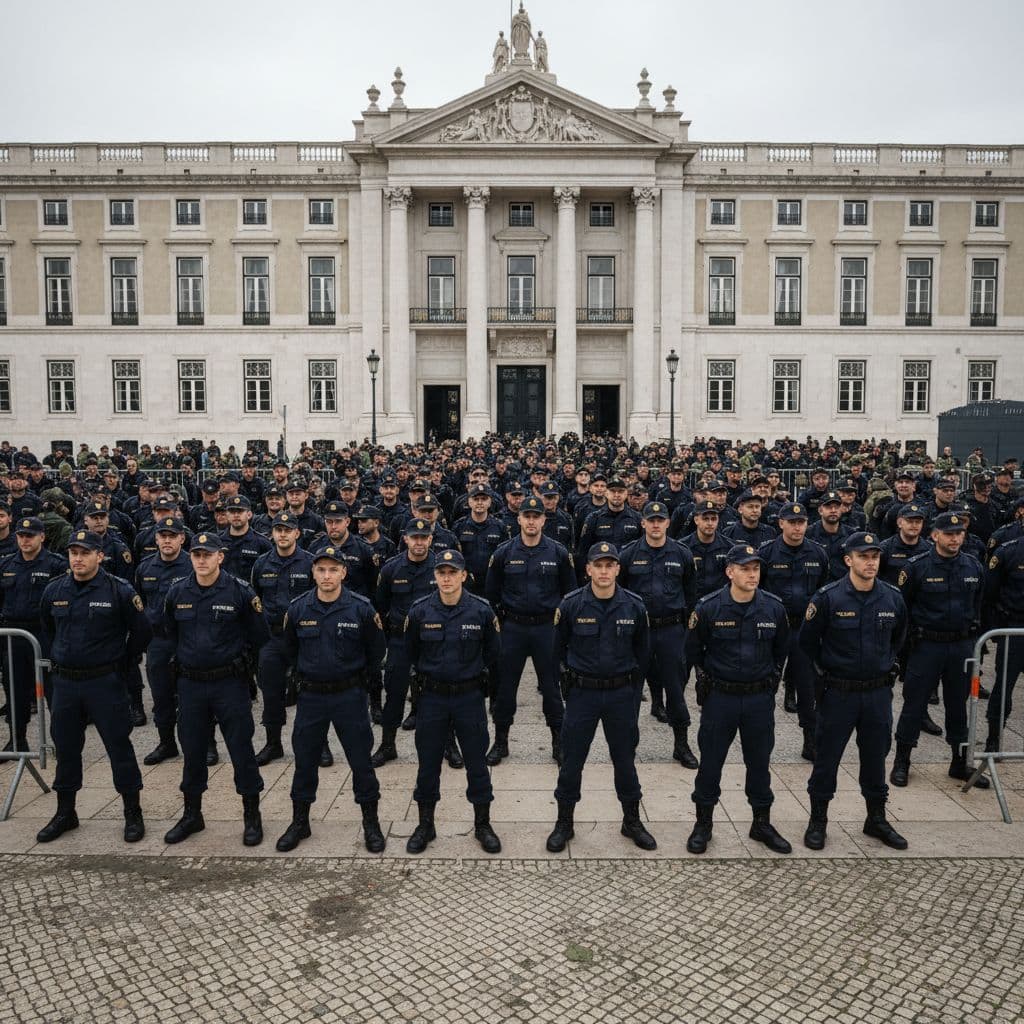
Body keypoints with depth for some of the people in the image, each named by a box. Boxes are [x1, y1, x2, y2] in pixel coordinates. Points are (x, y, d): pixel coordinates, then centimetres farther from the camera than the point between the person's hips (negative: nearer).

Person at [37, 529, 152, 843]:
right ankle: (65, 813, 31)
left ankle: (133, 814, 14)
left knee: (119, 746, 2)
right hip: (64, 682, 4)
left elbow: (142, 631, -2)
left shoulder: (119, 591, -12)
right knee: (66, 748, 15)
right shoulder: (54, 590, 1)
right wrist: (58, 658, 17)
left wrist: (122, 662, 3)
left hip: (105, 682, -4)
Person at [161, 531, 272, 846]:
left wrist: (238, 657, 3)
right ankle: (192, 814, 30)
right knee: (192, 751, 14)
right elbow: (169, 633, 18)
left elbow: (259, 636, -1)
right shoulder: (177, 593, 2)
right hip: (190, 684, 4)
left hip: (229, 682, -3)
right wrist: (185, 658, 13)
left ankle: (252, 817, 16)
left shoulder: (240, 592, -10)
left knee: (242, 750, 3)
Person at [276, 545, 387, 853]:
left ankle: (371, 823, 20)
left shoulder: (361, 608, -12)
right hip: (310, 695, 2)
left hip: (350, 695, -2)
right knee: (305, 761, 12)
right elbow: (290, 649, 14)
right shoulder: (297, 609, -5)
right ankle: (300, 822, 29)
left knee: (361, 760, 4)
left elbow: (376, 650, 3)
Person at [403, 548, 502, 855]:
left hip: (470, 697, -1)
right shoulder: (419, 610, -7)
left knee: (477, 763, 8)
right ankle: (425, 826, 27)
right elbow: (411, 651, 11)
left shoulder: (481, 610, -9)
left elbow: (491, 651, 7)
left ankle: (482, 825, 25)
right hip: (431, 697, 1)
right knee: (428, 764, 10)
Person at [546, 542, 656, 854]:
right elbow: (559, 648, 4)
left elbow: (642, 651, 8)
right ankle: (564, 823, 23)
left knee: (625, 759, 13)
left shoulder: (634, 606, -5)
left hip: (621, 693, 1)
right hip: (582, 693, -1)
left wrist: (633, 686, 10)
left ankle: (632, 821, 30)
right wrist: (570, 678, 6)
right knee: (572, 760, 6)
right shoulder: (571, 605, -10)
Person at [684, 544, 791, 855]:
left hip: (760, 698, 2)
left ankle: (762, 823, 31)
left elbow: (781, 649, 11)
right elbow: (693, 651, 2)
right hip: (719, 698, -2)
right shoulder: (708, 607, -12)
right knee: (710, 762, 7)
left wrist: (771, 680, 8)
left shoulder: (774, 607, -5)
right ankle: (703, 823, 23)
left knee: (759, 761, 14)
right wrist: (707, 681, 2)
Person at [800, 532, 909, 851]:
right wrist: (825, 670, 4)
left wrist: (887, 664, 13)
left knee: (876, 756, 16)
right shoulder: (828, 597, -14)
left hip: (878, 692, 3)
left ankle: (876, 819, 33)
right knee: (827, 756, 6)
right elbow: (808, 640, -2)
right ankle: (818, 820, 22)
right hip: (838, 692, -3)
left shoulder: (892, 597, -2)